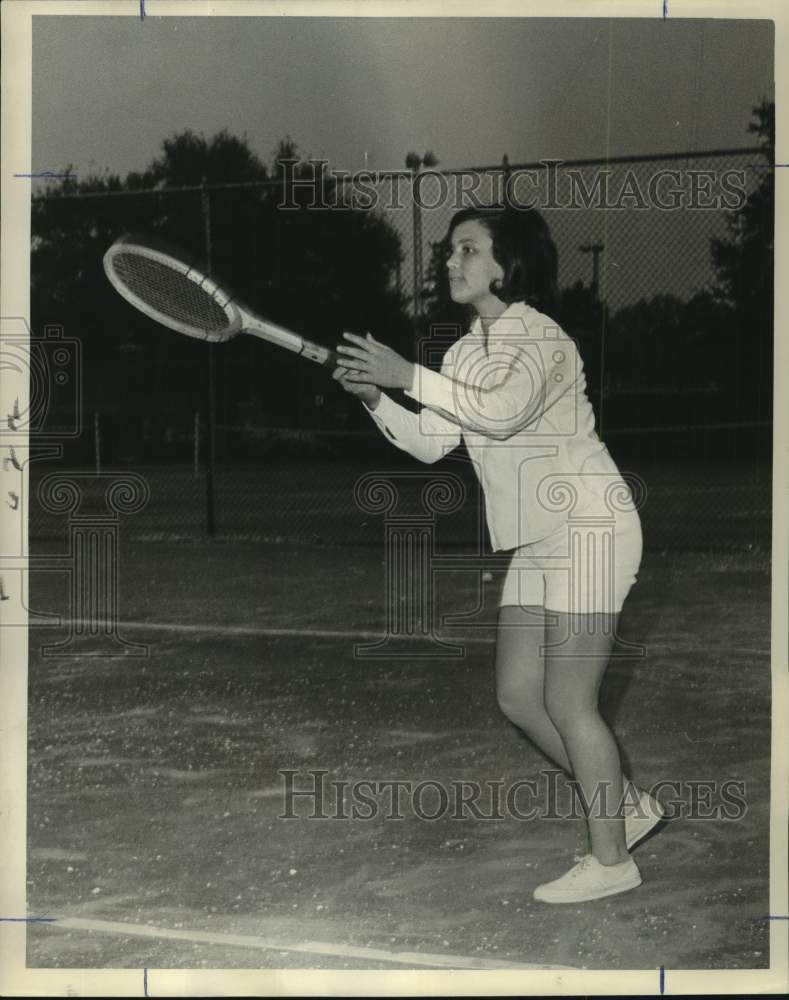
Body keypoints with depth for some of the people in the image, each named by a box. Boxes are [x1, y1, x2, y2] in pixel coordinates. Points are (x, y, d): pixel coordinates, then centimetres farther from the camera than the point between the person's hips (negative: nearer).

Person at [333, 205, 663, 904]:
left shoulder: (540, 337, -15)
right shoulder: (465, 352, 11)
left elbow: (502, 410, -34)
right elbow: (431, 444, 6)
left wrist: (407, 374, -32)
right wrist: (374, 398, -9)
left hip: (588, 528, -9)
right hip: (537, 544, 9)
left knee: (568, 702, -6)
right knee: (519, 697, 9)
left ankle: (611, 860, 6)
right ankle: (625, 806, 25)